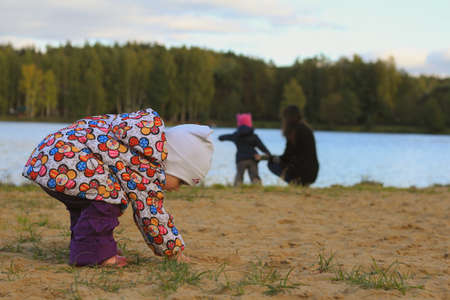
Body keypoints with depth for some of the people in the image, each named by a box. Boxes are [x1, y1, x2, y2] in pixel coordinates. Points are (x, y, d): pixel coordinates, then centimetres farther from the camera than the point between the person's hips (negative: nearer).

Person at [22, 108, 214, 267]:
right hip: (60, 162, -11)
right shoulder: (148, 168, -11)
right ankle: (92, 253, -9)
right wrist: (174, 251, 6)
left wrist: (174, 247, 36)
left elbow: (155, 210, 32)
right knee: (111, 194, -17)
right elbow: (150, 215, -8)